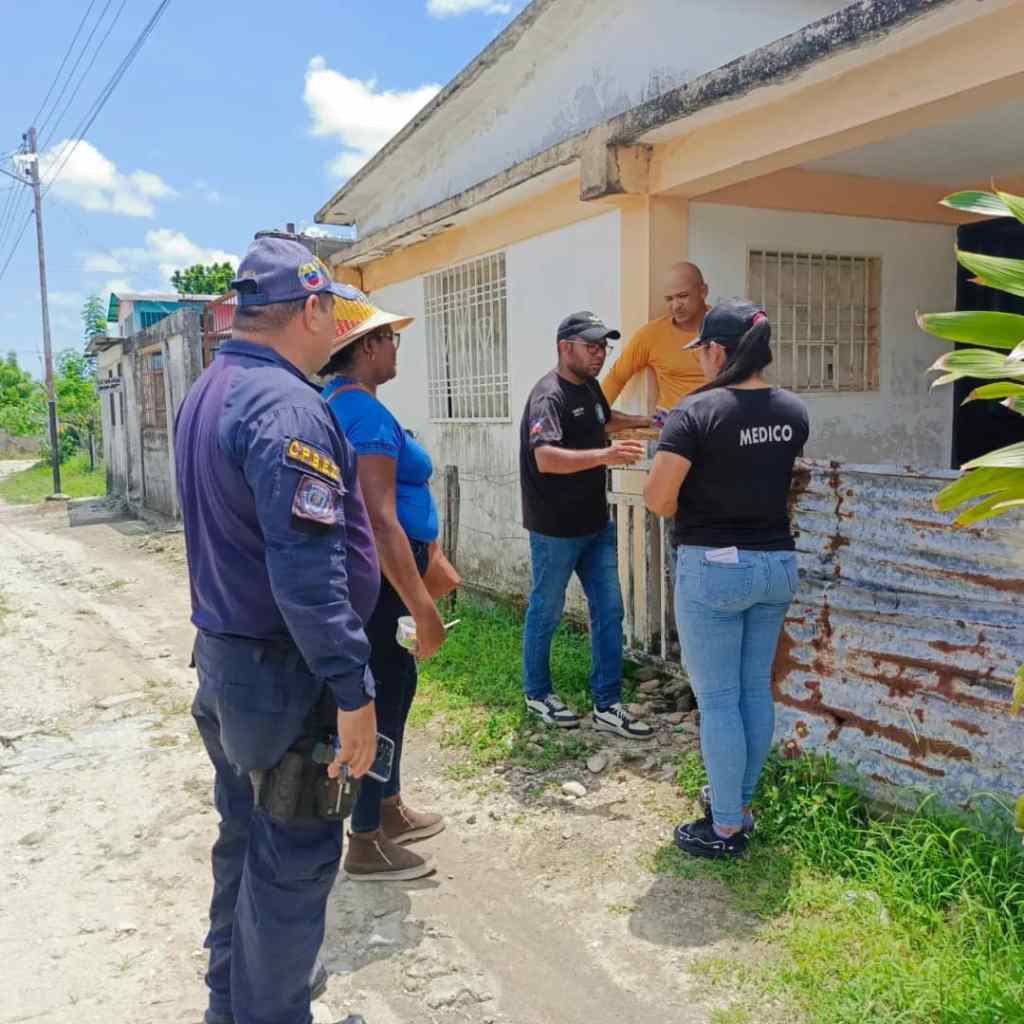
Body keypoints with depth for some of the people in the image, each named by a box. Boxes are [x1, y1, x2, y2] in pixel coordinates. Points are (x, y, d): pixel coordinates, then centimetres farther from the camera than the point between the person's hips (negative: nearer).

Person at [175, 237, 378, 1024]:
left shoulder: (207, 393, 9)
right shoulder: (286, 406, -22)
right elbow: (308, 570, -28)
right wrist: (353, 689, -24)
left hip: (222, 657, 10)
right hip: (283, 673, -10)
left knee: (245, 836, 23)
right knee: (294, 859, 6)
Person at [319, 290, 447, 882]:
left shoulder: (333, 403, 12)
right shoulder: (366, 411, -20)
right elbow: (380, 522, -27)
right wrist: (423, 608, -25)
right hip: (379, 575, -10)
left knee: (397, 683, 20)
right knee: (381, 696, 1)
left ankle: (390, 810, 36)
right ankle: (366, 846, 16)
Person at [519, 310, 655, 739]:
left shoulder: (590, 387, 9)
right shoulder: (549, 396, -19)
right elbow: (545, 458, -34)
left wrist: (646, 421, 19)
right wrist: (604, 455, -44)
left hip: (596, 524, 8)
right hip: (556, 530, -8)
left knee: (609, 611, 7)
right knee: (546, 612, 9)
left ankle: (607, 705, 15)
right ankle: (538, 694, 28)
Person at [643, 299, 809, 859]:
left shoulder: (696, 412, -15)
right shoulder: (793, 411, 3)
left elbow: (656, 498, -18)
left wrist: (691, 511, 2)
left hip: (714, 568, -6)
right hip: (777, 564, 6)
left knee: (718, 700, 3)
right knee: (756, 690, 16)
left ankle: (727, 828, 13)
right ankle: (740, 802, 32)